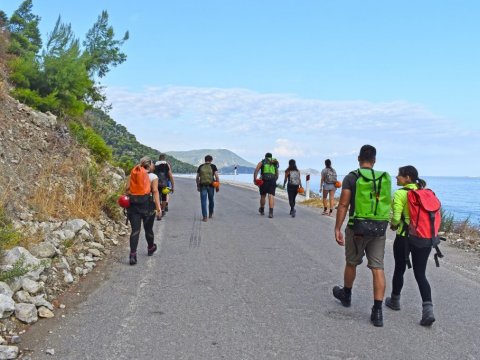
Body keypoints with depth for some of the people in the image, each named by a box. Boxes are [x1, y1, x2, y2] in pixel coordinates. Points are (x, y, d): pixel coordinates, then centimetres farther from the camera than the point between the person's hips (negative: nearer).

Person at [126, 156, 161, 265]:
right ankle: (151, 248, 38)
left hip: (133, 203, 3)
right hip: (147, 203, -2)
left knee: (135, 230, -1)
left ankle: (133, 254, -13)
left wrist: (130, 199, 13)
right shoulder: (153, 177, -2)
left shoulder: (133, 174, 10)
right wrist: (158, 207, -17)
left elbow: (127, 189, 3)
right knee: (148, 228, 16)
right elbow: (155, 191, -13)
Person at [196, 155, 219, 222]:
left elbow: (197, 177, 7)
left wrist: (198, 186, 17)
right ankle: (210, 214, 33)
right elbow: (217, 177, -7)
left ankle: (205, 217, -7)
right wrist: (217, 186, 0)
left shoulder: (200, 167, 7)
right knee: (211, 200, 19)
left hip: (202, 186, 0)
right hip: (211, 186, 0)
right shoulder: (213, 166, 1)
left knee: (203, 201, 1)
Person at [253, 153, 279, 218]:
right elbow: (277, 175, 24)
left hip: (264, 181, -1)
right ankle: (271, 212, -20)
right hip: (272, 181, 1)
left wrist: (255, 180, -7)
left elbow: (256, 171, -4)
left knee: (263, 196, 15)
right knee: (271, 196, -6)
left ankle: (262, 210, 34)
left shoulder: (261, 162, 12)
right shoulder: (275, 164, 20)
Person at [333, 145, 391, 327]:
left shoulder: (351, 178, -7)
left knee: (351, 263, 18)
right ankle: (377, 311, -2)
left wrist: (337, 228, -7)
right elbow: (387, 204, 12)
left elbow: (343, 205, -11)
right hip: (379, 229, 3)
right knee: (377, 268, 2)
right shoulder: (384, 178, 5)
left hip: (357, 228, -2)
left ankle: (346, 295, 40)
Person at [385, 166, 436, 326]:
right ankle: (428, 309, -5)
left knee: (399, 269, 15)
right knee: (420, 274, 9)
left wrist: (393, 225, 4)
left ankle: (395, 301, 34)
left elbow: (396, 218, -17)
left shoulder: (400, 194, -11)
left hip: (405, 237, -5)